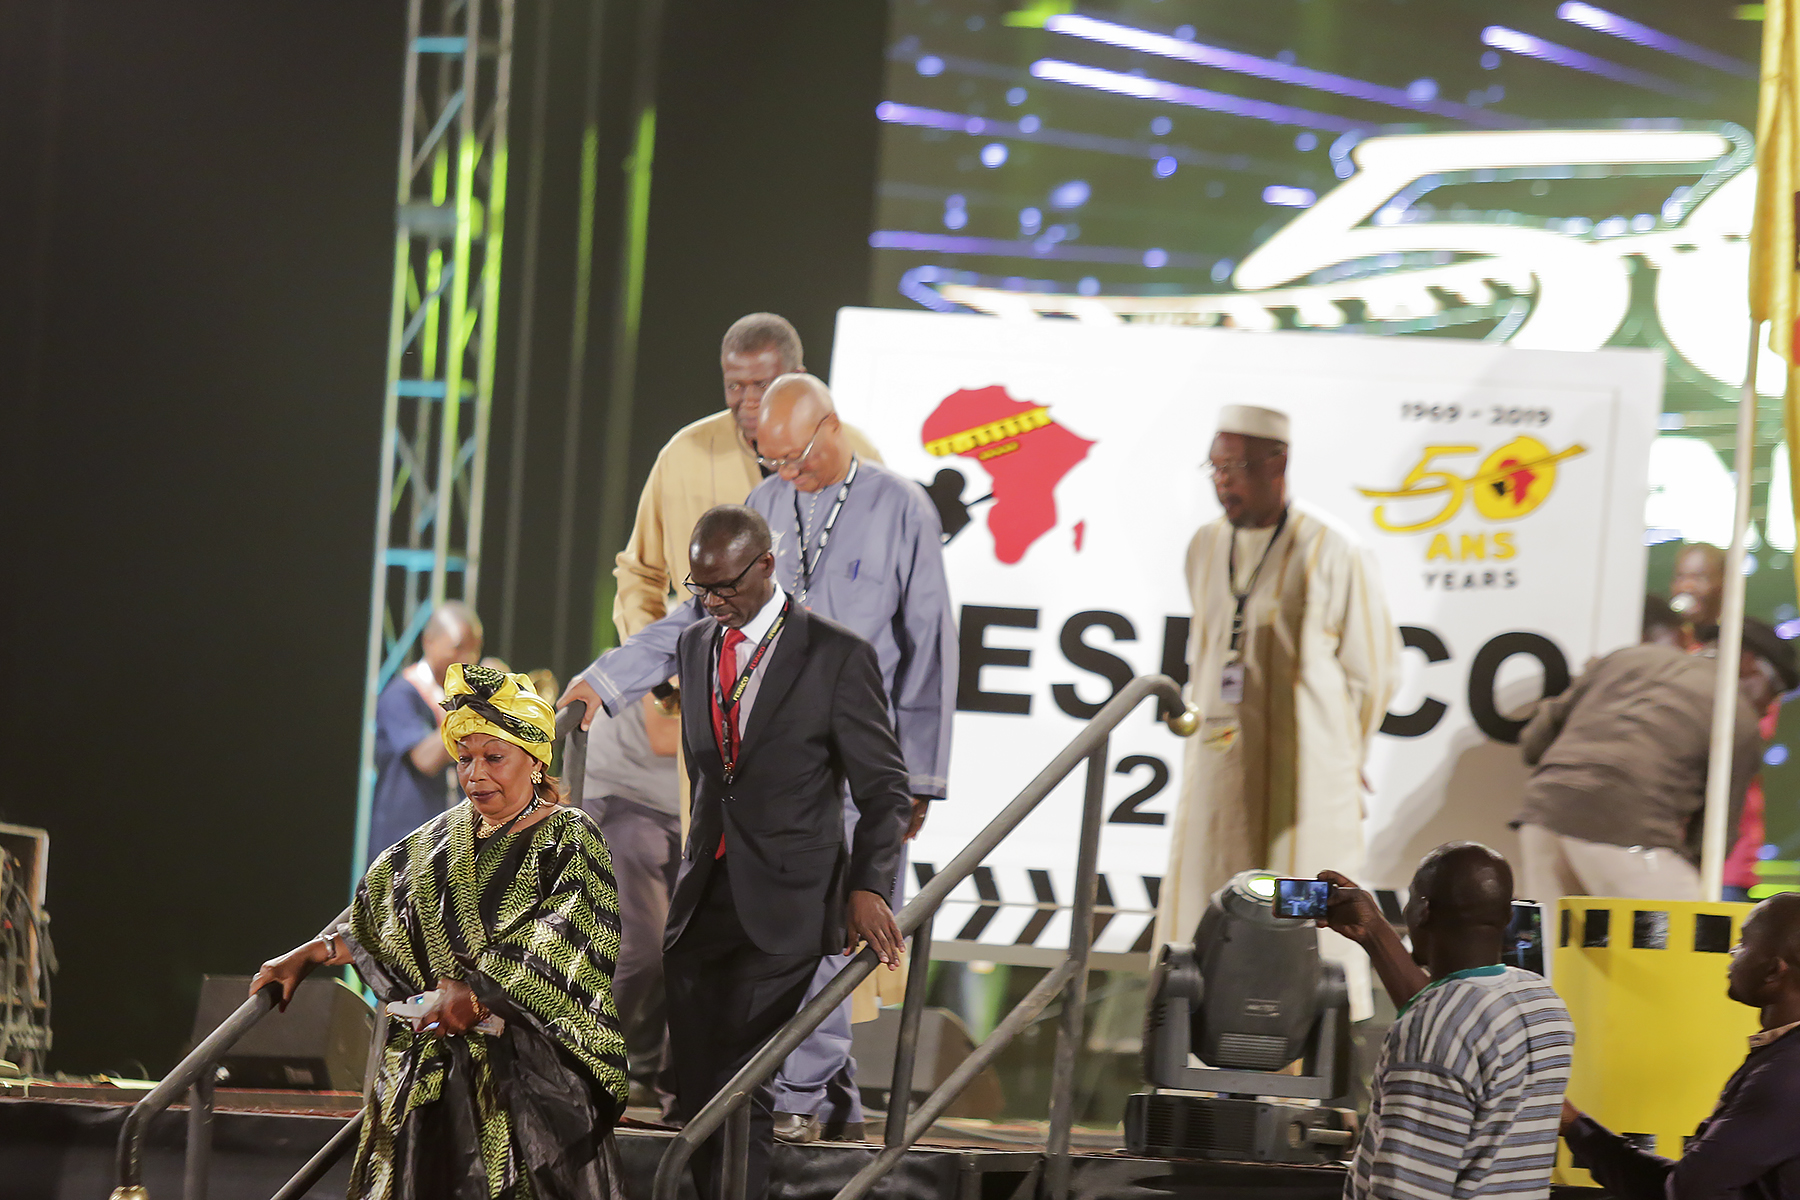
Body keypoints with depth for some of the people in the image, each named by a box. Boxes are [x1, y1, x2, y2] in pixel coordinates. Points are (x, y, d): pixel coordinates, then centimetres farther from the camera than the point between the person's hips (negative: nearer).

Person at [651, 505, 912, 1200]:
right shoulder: (694, 647, 12)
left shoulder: (838, 657, -6)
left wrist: (868, 887, -15)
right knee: (697, 1097, 4)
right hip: (701, 904, 6)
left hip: (781, 909, -6)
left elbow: (885, 790, -3)